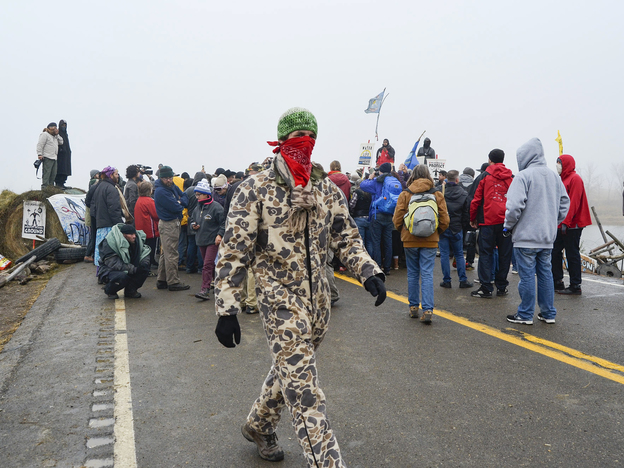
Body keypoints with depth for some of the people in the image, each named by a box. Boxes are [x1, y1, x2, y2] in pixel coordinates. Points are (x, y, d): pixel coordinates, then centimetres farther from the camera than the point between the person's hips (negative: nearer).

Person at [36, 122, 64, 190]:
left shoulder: (55, 136, 24)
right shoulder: (45, 134, -4)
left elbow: (61, 142, 20)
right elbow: (40, 145, -10)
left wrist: (57, 134, 13)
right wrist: (39, 154, -18)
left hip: (54, 158, 9)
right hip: (47, 158, -9)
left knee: (53, 174, 8)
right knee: (46, 173, -11)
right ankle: (45, 188, -12)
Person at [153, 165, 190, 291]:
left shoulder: (173, 186, 9)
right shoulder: (160, 191, -18)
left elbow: (185, 197, 10)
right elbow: (175, 208, -22)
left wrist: (180, 202, -10)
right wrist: (181, 205, -1)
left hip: (174, 223, 10)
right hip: (168, 225, -10)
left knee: (165, 253, 15)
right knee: (171, 254, -5)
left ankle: (161, 281, 24)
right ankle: (173, 282, 2)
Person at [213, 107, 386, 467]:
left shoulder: (328, 189, 8)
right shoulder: (257, 189, -7)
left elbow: (347, 237, 12)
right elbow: (234, 251, -8)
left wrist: (369, 271, -6)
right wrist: (227, 309, -12)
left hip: (318, 297, 6)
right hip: (280, 297, -6)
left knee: (291, 368, 20)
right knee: (303, 386, -7)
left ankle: (259, 426, 45)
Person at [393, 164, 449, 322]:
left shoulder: (405, 194, -3)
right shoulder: (437, 194, 0)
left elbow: (397, 219, -2)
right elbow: (444, 220, 1)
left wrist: (403, 232, 17)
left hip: (410, 240, 0)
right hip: (430, 240, 0)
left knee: (413, 274, 12)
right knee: (427, 274, 1)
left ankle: (414, 307, 20)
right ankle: (427, 310, -6)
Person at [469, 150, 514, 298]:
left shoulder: (484, 176, 1)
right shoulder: (511, 177, 8)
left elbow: (476, 200, 0)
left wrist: (473, 219, 9)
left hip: (488, 221, -3)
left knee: (485, 254, 2)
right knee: (505, 254, 9)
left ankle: (486, 288, 1)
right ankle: (502, 287, 16)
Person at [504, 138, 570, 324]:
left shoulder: (523, 176, -13)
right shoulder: (554, 176, 10)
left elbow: (515, 206, -20)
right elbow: (564, 203, 16)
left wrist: (508, 226, -6)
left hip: (526, 236, -7)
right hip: (548, 236, 7)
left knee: (527, 275, 1)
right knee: (545, 274, 14)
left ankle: (525, 315, 10)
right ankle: (548, 313, 21)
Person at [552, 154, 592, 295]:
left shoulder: (575, 179, -10)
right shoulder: (564, 179, 17)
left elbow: (573, 203, -18)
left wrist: (566, 222, -22)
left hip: (572, 225, -9)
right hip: (561, 225, 9)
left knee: (572, 255, -3)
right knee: (555, 252, 10)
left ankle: (575, 287, 5)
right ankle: (557, 283, 19)